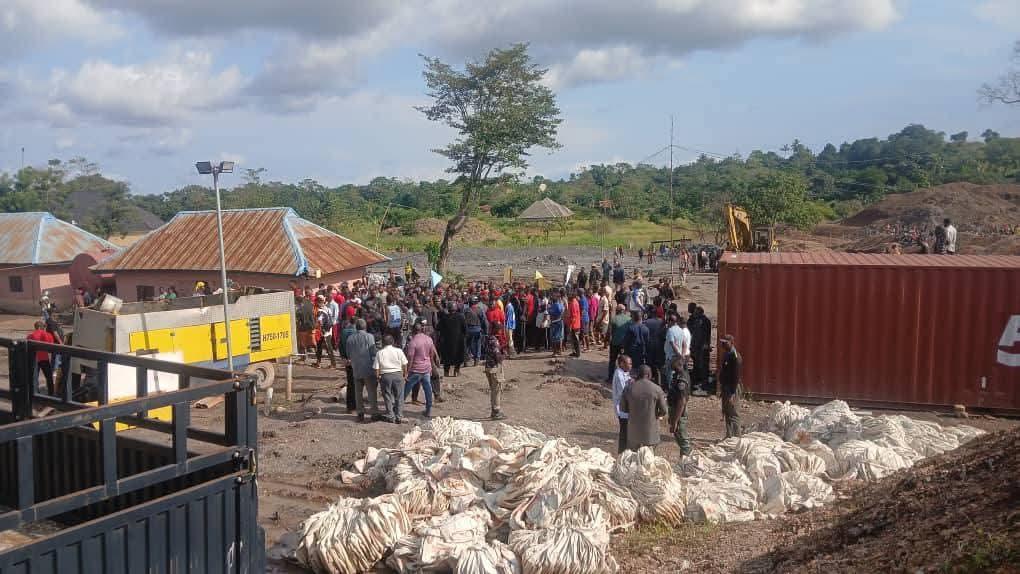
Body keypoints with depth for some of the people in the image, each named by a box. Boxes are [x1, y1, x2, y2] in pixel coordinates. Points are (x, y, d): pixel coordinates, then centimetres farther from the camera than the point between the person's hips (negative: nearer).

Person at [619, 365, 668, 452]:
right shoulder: (656, 389, -9)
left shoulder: (629, 388, -3)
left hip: (634, 428, 2)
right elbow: (664, 410, -7)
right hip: (650, 429, -1)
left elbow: (622, 408, 4)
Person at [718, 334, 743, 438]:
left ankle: (736, 437, 1)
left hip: (732, 389, -10)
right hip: (726, 388, 10)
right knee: (727, 414, 15)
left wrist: (732, 393, -22)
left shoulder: (735, 356, -17)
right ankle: (729, 436, 24)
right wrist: (722, 390, 18)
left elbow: (736, 376, -20)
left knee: (734, 414, -4)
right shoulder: (726, 355, 12)